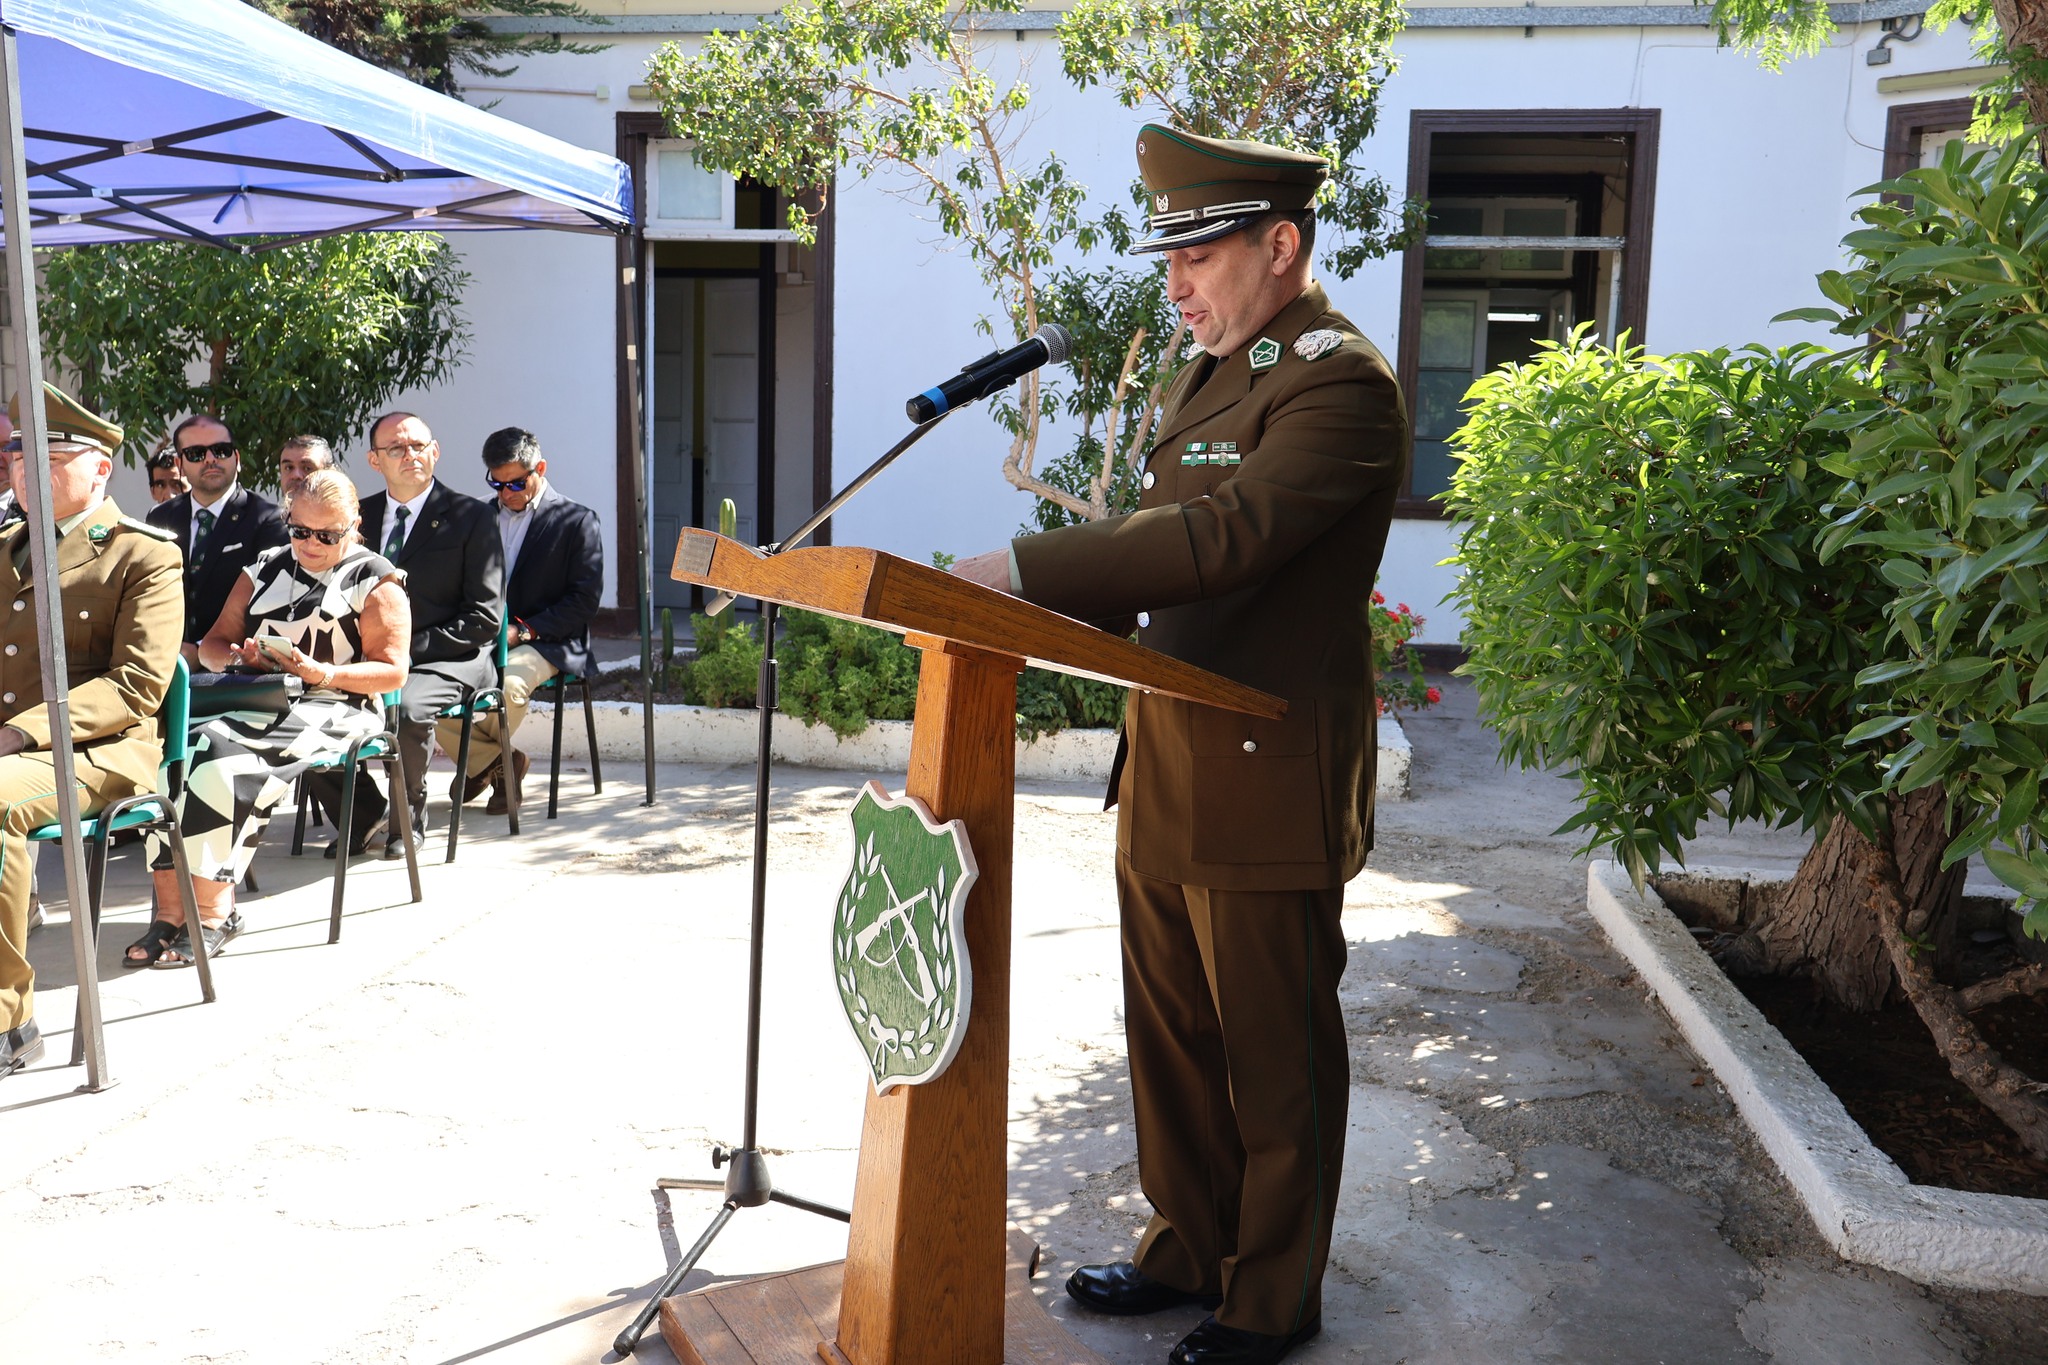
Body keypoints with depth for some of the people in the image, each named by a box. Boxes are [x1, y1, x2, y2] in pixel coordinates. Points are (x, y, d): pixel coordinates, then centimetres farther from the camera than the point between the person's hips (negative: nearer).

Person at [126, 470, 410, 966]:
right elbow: (212, 645, 20)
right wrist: (237, 657, -4)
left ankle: (211, 911, -27)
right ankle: (171, 911, -29)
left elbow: (392, 672, -2)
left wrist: (325, 673, -17)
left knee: (225, 753, -32)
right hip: (256, 701, 5)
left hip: (332, 710, -5)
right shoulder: (266, 568, 21)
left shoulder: (376, 582, 5)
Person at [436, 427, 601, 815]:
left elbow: (585, 598, -5)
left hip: (543, 642, -5)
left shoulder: (577, 520, 2)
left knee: (506, 683, -36)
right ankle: (496, 763, -1)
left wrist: (523, 629, -15)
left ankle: (482, 760, -1)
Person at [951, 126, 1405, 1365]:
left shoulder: (1341, 383, -16)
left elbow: (1222, 537, -29)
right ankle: (1190, 1251, 38)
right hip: (1164, 780, 9)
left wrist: (1025, 570, -32)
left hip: (1266, 786, -9)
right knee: (1173, 1044, 20)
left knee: (1275, 1059, 8)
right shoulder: (1212, 374, 15)